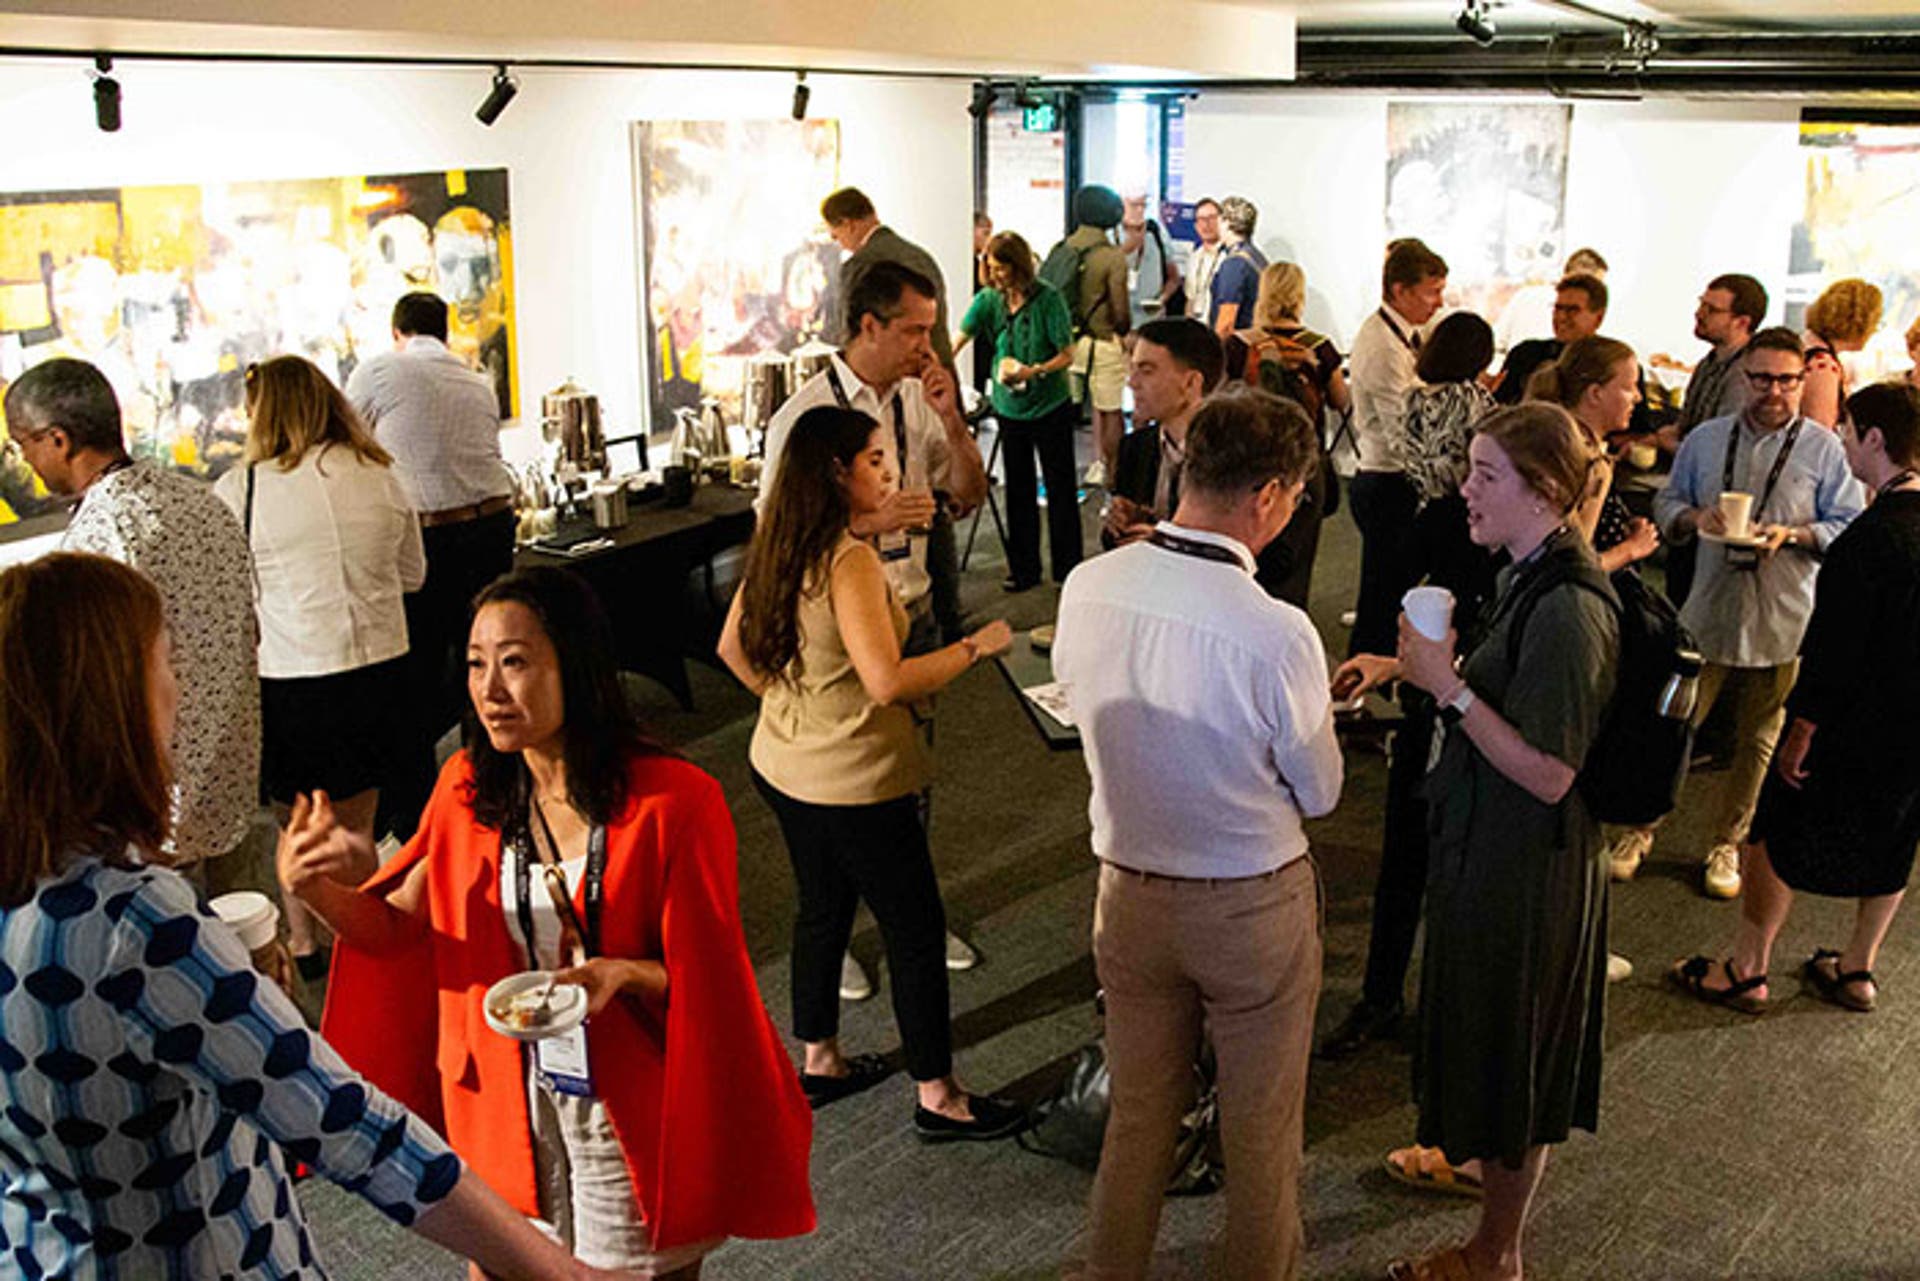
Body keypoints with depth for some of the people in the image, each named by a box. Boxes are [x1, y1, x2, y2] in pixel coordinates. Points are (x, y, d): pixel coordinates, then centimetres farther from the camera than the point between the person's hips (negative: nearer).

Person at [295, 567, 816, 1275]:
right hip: (507, 1100, 4)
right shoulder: (468, 790, -3)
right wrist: (319, 890, -21)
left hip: (630, 1109, -4)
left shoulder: (674, 803, -18)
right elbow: (395, 926, -3)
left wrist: (626, 972, -30)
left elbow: (711, 977, -11)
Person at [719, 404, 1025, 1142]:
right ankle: (937, 1099, 16)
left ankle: (820, 1062, 39)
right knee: (915, 931, 5)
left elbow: (733, 649, 12)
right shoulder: (849, 561, -24)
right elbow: (886, 681, -31)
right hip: (852, 783, -9)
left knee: (821, 909, 23)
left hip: (783, 768, 9)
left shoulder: (777, 549, 3)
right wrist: (976, 647, -20)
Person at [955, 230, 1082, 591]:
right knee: (1018, 490, 12)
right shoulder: (988, 300, -2)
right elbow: (959, 339, -6)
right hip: (1010, 408, 4)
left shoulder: (1048, 298, -13)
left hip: (1050, 407, -4)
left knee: (1061, 489, 2)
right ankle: (1024, 567, 24)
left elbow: (1067, 355, -10)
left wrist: (1033, 371, -25)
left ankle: (1068, 570, 12)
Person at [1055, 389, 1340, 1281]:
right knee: (1260, 1130, 18)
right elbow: (1319, 792, -12)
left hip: (1129, 894, 4)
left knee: (1138, 1112, 23)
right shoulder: (1277, 635, -27)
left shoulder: (1087, 588, -13)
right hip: (1253, 906, -4)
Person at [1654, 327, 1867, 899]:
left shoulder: (1825, 450, -1)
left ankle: (1725, 845, 26)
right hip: (1705, 614, 1)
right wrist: (1693, 516, -8)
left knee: (1757, 743, 10)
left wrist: (1793, 535, -18)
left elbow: (1850, 529, -1)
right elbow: (1666, 503, 13)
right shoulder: (1706, 438, 6)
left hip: (1782, 625, -1)